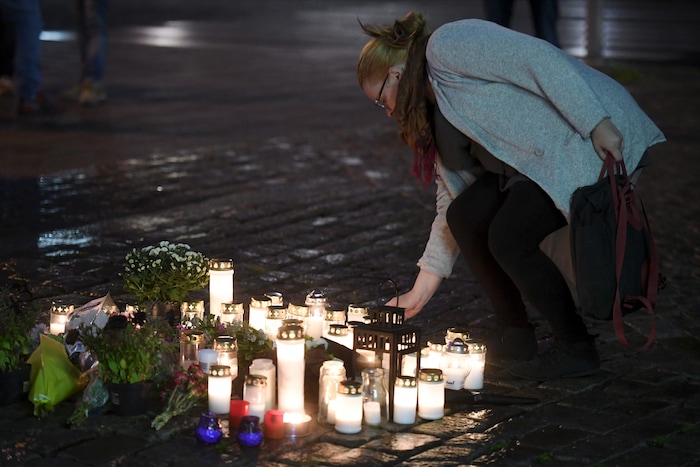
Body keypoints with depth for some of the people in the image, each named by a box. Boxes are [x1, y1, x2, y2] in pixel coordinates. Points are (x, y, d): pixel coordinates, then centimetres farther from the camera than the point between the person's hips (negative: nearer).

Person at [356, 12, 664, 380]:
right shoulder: (435, 112, 19)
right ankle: (514, 335, 12)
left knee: (510, 237, -18)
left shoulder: (447, 45, -10)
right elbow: (451, 202, 22)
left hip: (601, 139, -10)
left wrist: (598, 124, -26)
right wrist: (418, 295, 22)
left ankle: (577, 350, -1)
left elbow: (539, 57, -20)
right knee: (465, 216, 1)